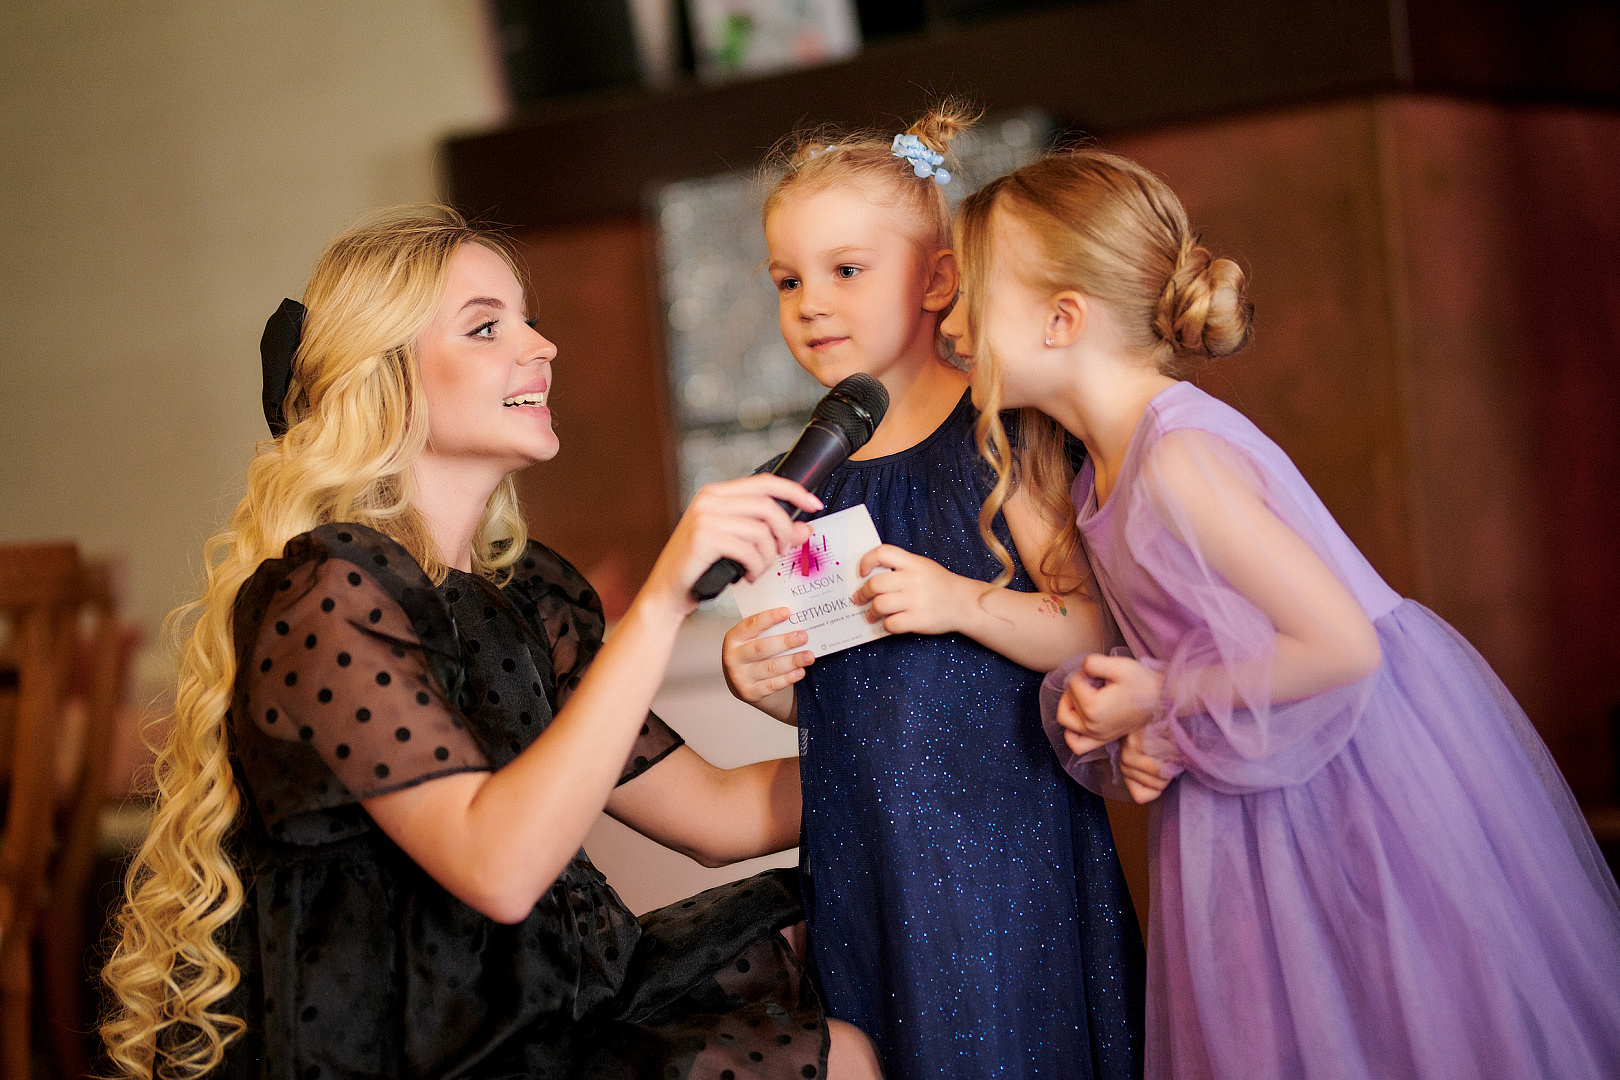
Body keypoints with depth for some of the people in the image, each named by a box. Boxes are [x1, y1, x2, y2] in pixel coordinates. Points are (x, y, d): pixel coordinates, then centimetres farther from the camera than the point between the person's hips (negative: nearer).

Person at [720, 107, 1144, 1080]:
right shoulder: (808, 477, 8)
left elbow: (1099, 630, -12)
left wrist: (965, 603, -24)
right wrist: (758, 678, -4)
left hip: (1002, 843, -5)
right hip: (864, 862, 5)